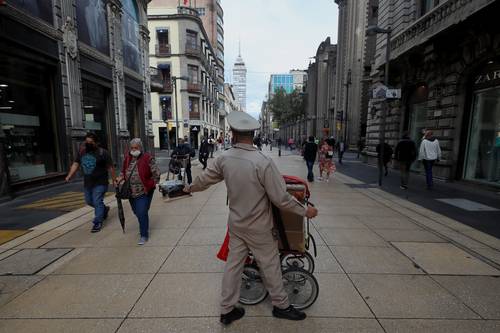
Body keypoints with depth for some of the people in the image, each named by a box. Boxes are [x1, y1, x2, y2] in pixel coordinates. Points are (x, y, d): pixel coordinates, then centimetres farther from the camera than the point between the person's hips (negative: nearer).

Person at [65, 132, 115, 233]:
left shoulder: (103, 152, -11)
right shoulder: (82, 151, 7)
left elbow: (110, 167, -10)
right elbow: (75, 164, 8)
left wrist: (114, 180, -9)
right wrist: (69, 176, -4)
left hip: (100, 183, -7)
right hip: (87, 183, 7)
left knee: (97, 202, -6)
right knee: (89, 201, 19)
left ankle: (97, 222, 6)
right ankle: (104, 209, 42)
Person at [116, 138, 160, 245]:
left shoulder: (147, 158, -12)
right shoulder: (127, 157, 5)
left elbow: (156, 173, -10)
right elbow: (123, 170, 20)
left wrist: (150, 184, -7)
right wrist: (121, 177, 2)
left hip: (144, 191, -6)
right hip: (131, 191, 6)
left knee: (142, 213, -9)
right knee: (136, 212, 20)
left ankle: (144, 235, 7)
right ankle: (144, 226, 47)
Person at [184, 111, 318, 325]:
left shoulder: (224, 158, -10)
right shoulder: (263, 162, -26)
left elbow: (205, 178, 7)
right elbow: (281, 199, -22)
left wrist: (190, 188, 27)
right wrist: (305, 211, -7)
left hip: (236, 223, 5)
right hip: (258, 227, -4)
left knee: (233, 264, 17)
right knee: (270, 265, 15)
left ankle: (227, 310, 34)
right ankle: (281, 306, 37)